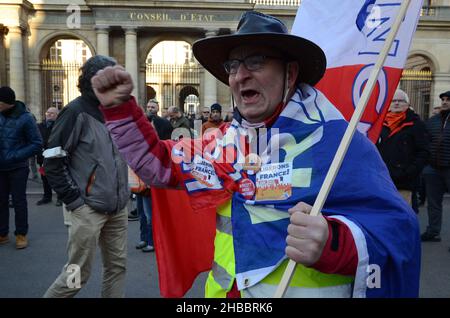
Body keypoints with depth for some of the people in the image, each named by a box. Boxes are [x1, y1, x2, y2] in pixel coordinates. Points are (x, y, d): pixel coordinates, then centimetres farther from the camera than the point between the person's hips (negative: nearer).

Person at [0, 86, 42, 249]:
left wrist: (15, 156, -17)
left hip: (17, 168, -4)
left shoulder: (25, 118, -12)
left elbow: (37, 144, -10)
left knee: (19, 201, 4)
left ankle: (21, 234, 17)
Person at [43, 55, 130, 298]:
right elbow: (52, 160, -11)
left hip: (117, 207, 7)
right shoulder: (77, 111, -10)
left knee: (117, 266, 13)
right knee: (78, 273, 4)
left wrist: (123, 192, 11)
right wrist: (73, 199, -12)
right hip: (88, 208, -6)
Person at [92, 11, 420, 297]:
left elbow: (394, 227, -22)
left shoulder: (333, 139, -17)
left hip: (309, 290, -5)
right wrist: (119, 106, -1)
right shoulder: (228, 140, 3)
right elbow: (156, 162, 9)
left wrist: (331, 242, -42)